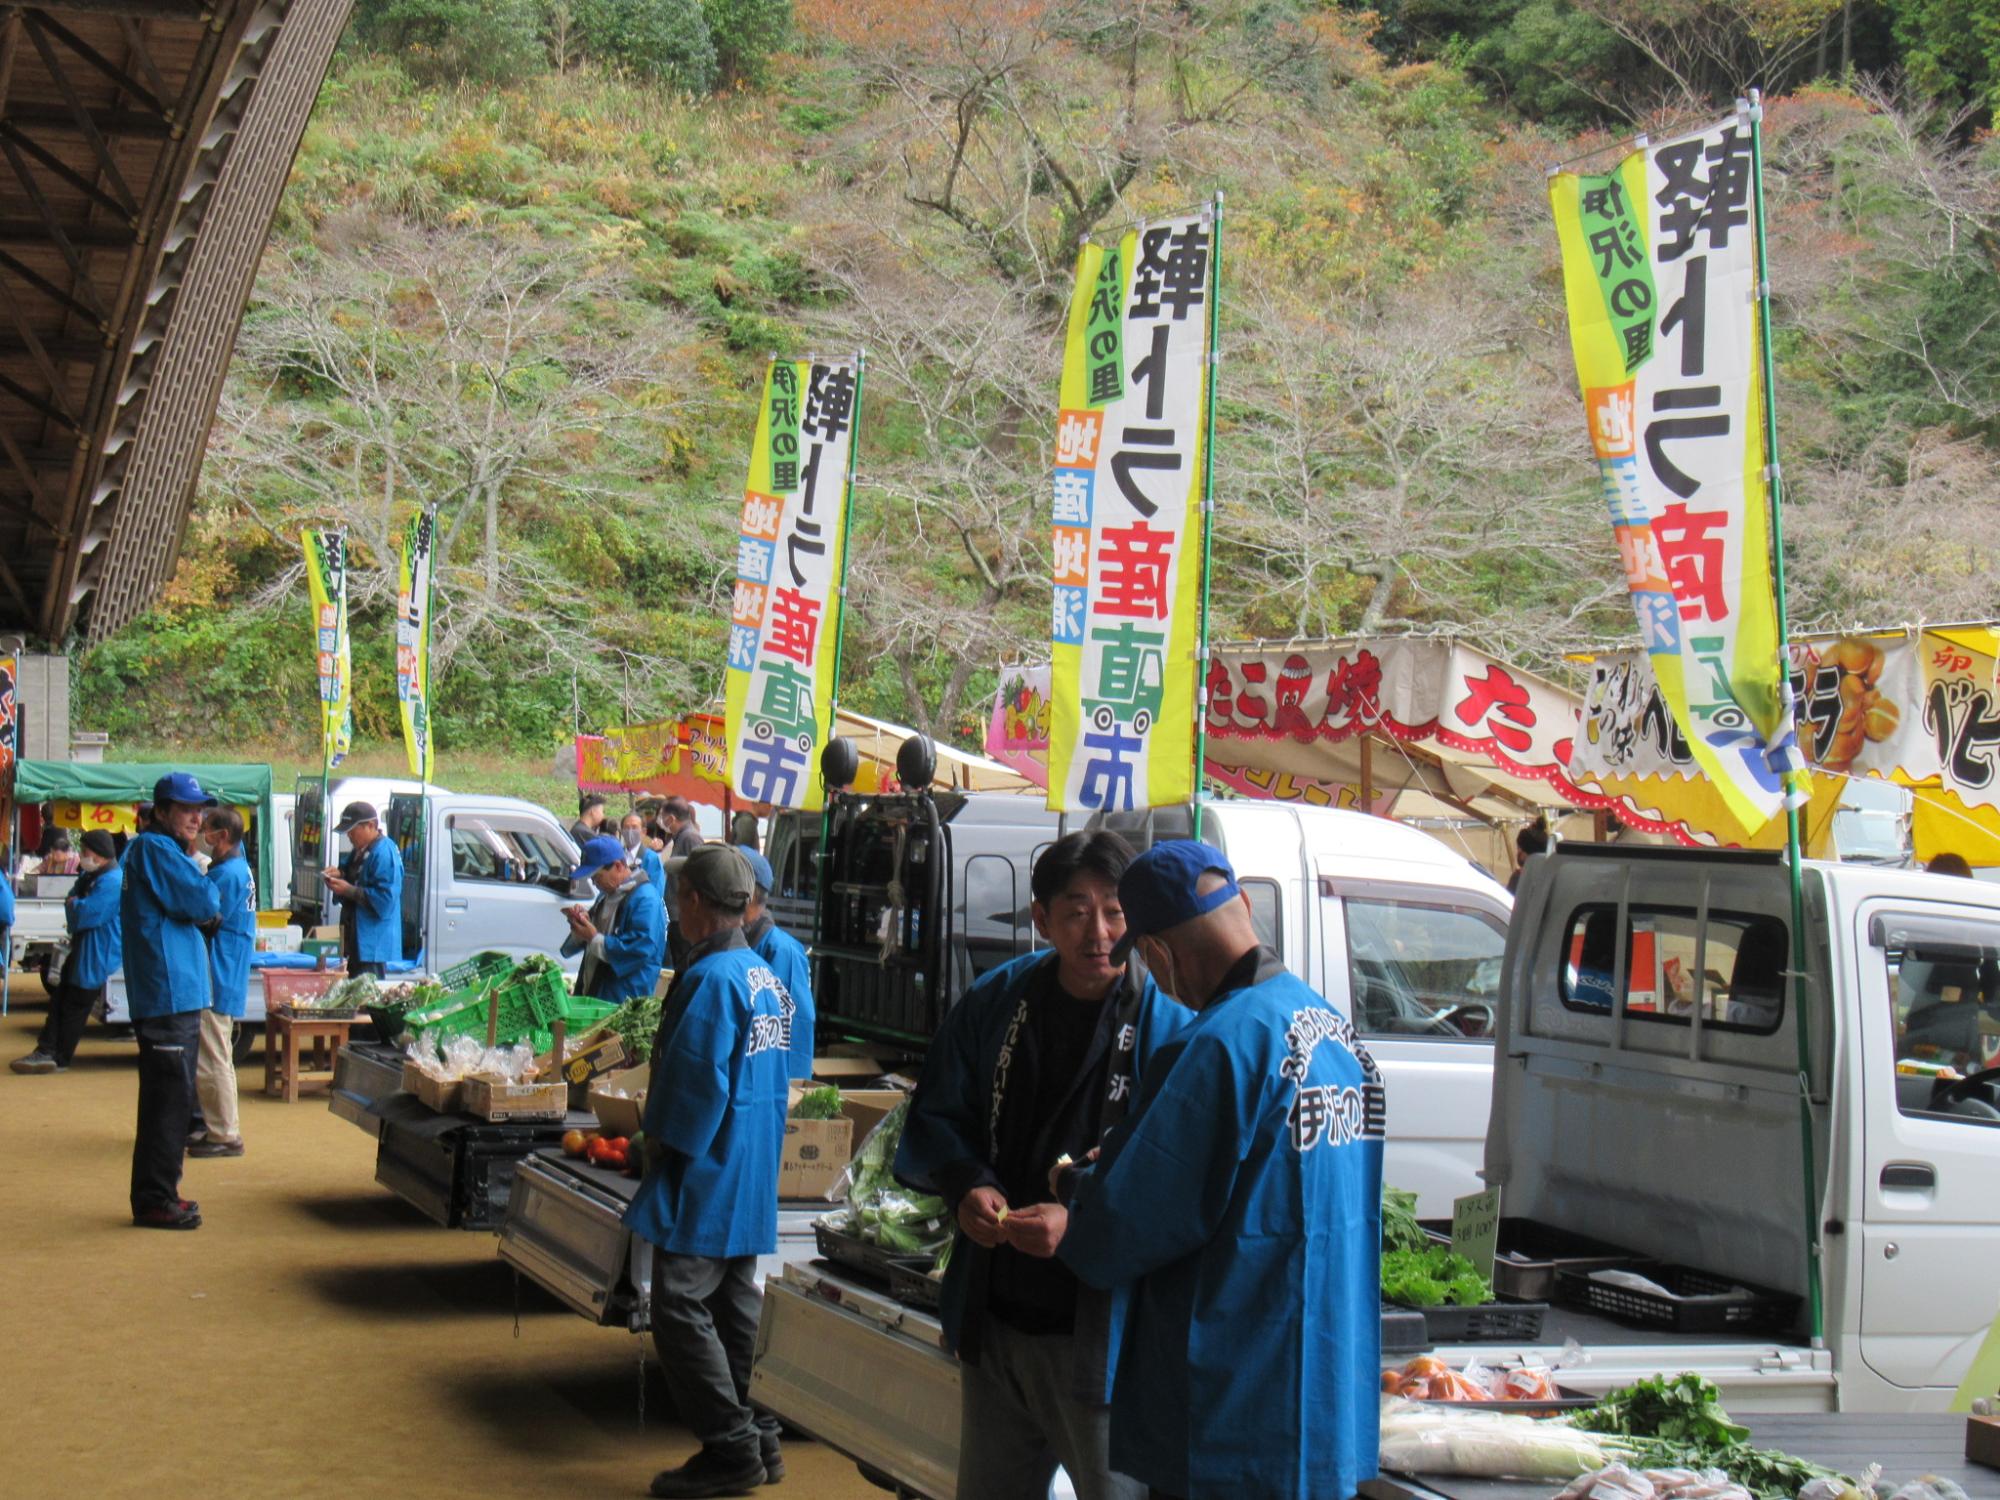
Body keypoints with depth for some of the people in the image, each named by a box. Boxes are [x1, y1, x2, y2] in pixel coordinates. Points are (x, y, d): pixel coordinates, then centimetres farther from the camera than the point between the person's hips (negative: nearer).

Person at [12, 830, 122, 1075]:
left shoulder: (112, 882, -23)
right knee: (59, 1000, 9)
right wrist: (74, 905, -6)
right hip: (82, 949, 10)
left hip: (98, 956, -10)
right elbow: (73, 897, 16)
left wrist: (72, 905, -7)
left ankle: (59, 1059, 7)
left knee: (74, 1006, -1)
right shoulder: (91, 876, 11)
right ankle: (46, 1052, 12)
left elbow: (86, 914, -27)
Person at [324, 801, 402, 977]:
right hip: (357, 939, 10)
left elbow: (385, 898, -23)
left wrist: (349, 890, -21)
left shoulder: (384, 853, -18)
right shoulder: (360, 850, 13)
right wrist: (340, 874, 7)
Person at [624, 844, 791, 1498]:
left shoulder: (710, 978, -18)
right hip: (754, 1177, 10)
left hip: (709, 1175, -10)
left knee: (681, 1309, -5)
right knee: (736, 1305, 15)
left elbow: (695, 1083, -21)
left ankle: (730, 1447, -3)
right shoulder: (764, 975, 11)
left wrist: (661, 1151, -8)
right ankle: (758, 1437, 19)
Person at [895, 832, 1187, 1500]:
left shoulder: (1169, 1024, -12)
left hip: (1102, 1330, -5)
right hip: (993, 1318, 6)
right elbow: (933, 1119, 13)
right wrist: (967, 1187, -8)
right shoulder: (995, 1001, 4)